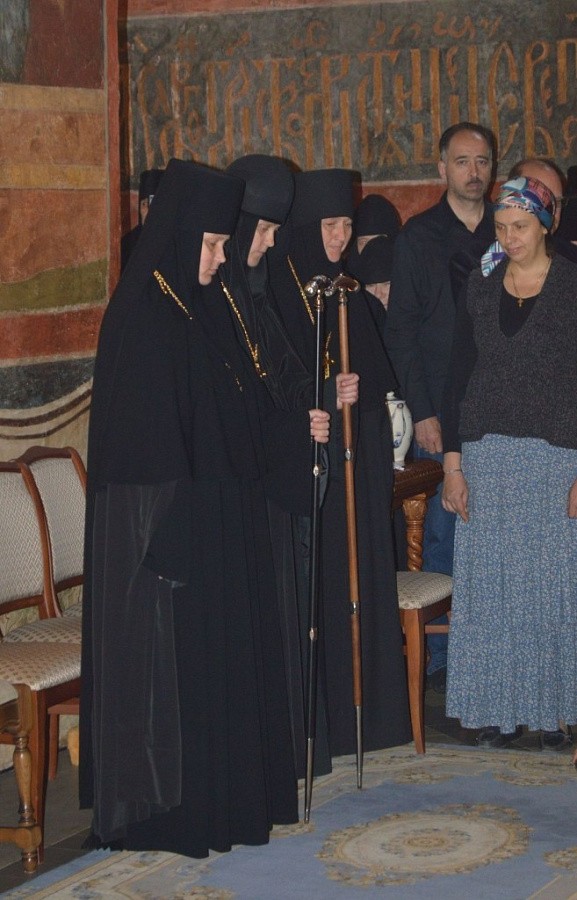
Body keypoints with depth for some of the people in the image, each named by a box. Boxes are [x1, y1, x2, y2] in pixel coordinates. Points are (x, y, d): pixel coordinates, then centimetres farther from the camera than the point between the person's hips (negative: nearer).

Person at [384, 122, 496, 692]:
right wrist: (422, 412, -7)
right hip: (442, 413, -2)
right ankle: (440, 656, 8)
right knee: (443, 534, 0)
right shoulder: (418, 236, 4)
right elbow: (400, 330, 1)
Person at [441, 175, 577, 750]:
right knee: (489, 584, 4)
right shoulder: (481, 289, 8)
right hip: (486, 455, 3)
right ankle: (498, 706, 14)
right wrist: (452, 464, 2)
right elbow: (458, 378, 9)